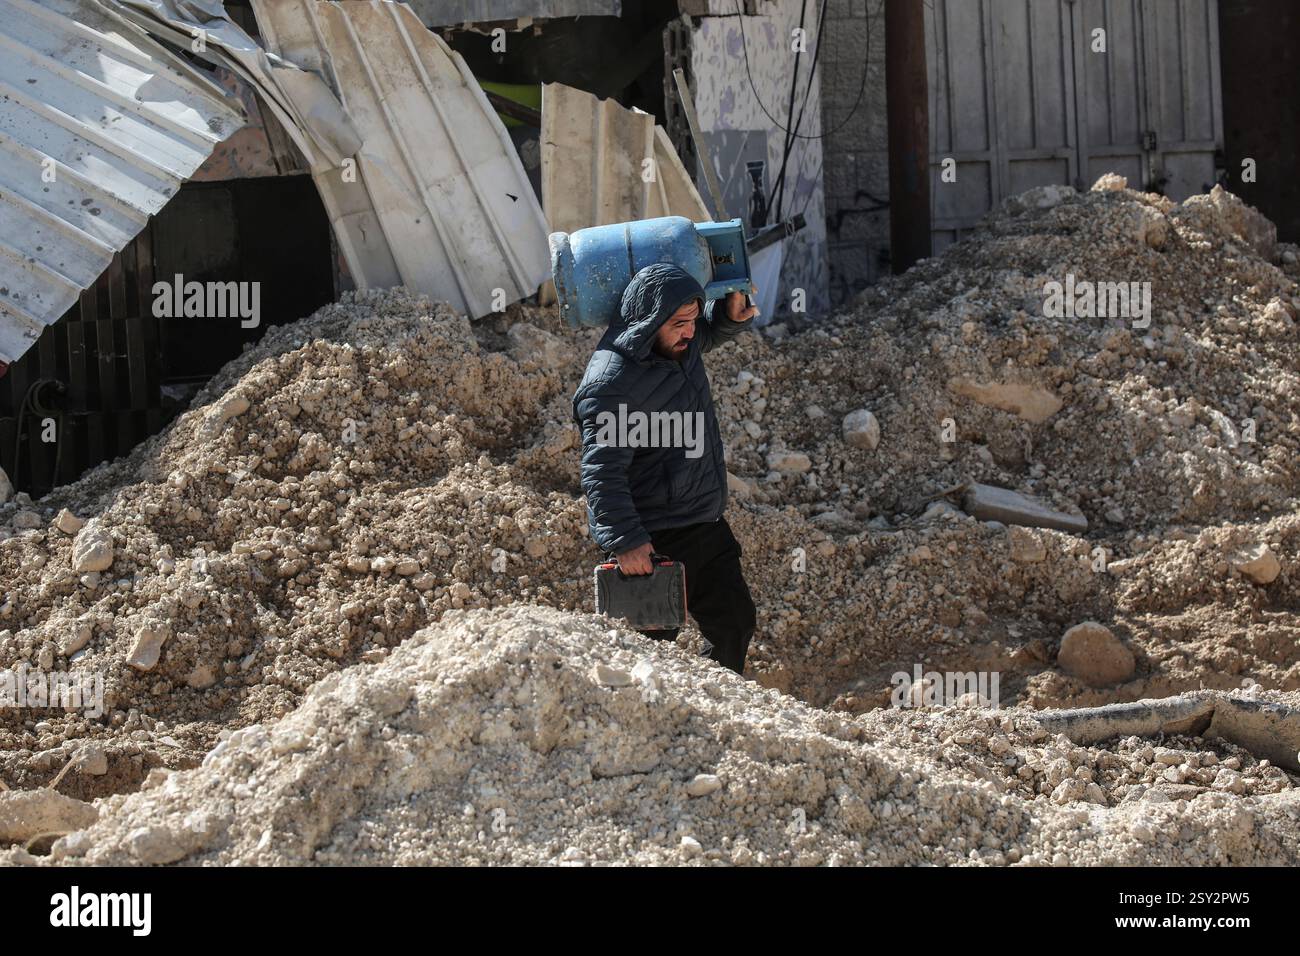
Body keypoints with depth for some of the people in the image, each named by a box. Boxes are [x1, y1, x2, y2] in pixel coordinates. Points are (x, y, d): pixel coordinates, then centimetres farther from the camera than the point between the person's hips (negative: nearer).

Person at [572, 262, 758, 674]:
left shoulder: (681, 342, 1)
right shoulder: (610, 383, -23)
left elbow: (714, 331, 26)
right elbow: (602, 474, -24)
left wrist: (732, 313, 1)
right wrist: (625, 542, -30)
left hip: (706, 527, 9)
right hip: (657, 542, -9)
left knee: (735, 624, 15)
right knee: (654, 640, -3)